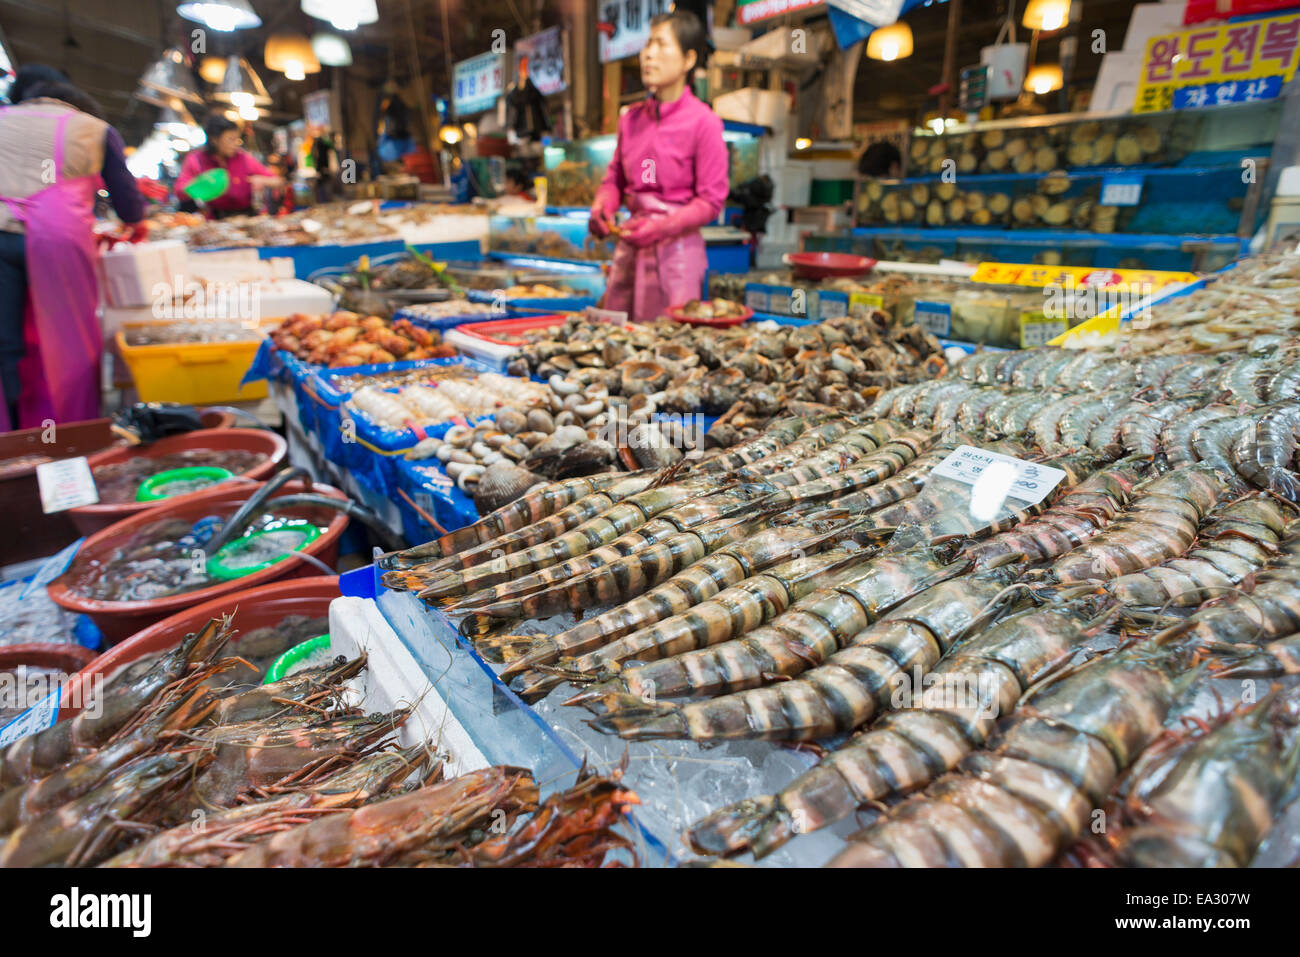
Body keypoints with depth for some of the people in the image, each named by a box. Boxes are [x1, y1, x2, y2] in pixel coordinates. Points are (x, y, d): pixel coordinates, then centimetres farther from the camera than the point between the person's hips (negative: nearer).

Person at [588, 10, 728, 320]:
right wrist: (602, 205, -5)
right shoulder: (631, 118, 9)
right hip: (629, 247, 5)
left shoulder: (703, 121, -7)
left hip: (677, 248, -5)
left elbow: (711, 201, -9)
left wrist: (661, 228, -20)